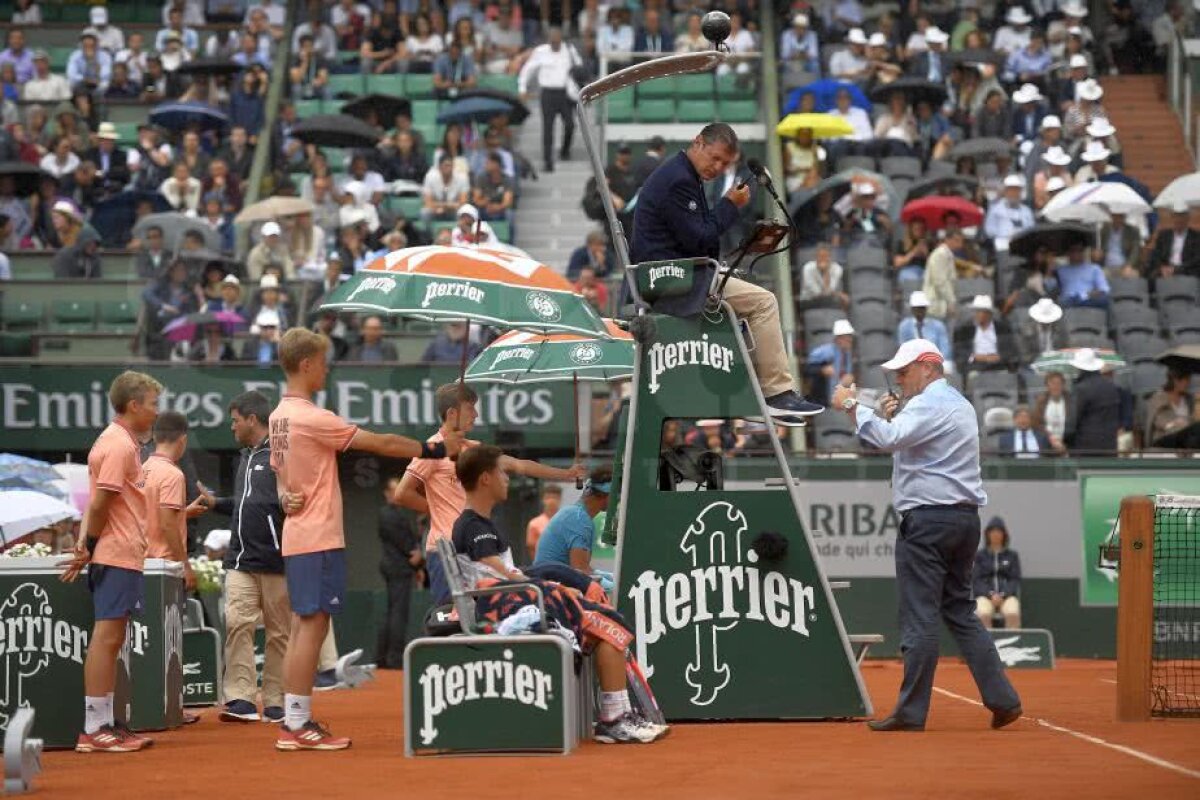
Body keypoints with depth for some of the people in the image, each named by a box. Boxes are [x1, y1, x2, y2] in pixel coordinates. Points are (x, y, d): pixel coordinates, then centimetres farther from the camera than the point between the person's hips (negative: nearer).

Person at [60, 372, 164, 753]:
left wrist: (89, 546, 5)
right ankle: (94, 729, -10)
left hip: (124, 556, 10)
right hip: (118, 556, -10)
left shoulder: (122, 442, 18)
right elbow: (99, 503, -17)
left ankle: (105, 724, 14)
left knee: (110, 639, 11)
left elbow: (99, 503, 15)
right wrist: (90, 547, -7)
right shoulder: (119, 445, -13)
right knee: (106, 638, -10)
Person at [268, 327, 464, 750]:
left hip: (296, 537, 9)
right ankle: (298, 724, -7)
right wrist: (436, 449, -6)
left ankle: (292, 723, 11)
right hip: (319, 538, -9)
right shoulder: (312, 418, -17)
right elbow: (382, 444, -14)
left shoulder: (279, 416, 12)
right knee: (312, 627, -7)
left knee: (301, 628, 10)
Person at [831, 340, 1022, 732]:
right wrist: (890, 417, 9)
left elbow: (888, 439, -26)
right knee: (960, 611, 13)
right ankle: (1002, 700, 7)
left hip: (927, 520, -10)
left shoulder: (930, 404, -10)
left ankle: (911, 712, -5)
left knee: (919, 618, -6)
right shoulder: (960, 405, 22)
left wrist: (852, 405, -18)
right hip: (964, 519, 10)